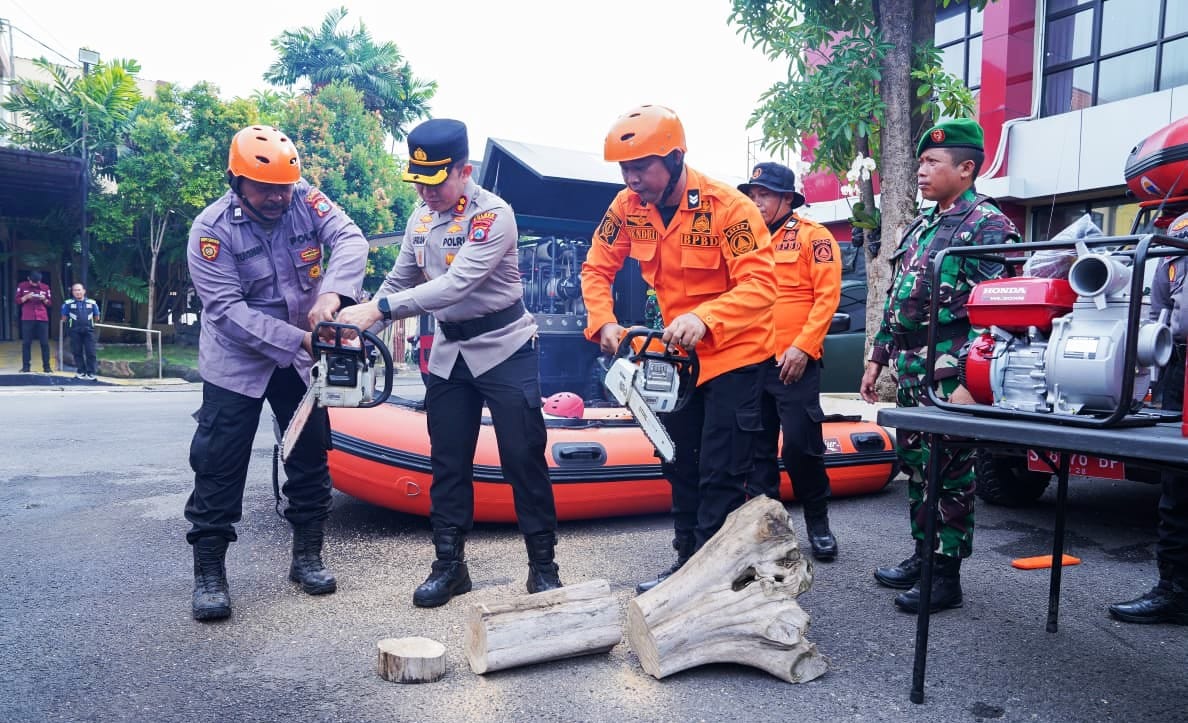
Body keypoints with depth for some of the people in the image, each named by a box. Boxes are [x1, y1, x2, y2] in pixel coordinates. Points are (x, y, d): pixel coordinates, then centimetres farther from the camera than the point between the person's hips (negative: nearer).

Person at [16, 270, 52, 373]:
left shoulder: (45, 287, 8)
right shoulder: (22, 286, 5)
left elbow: (49, 303, 13)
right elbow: (17, 301, 6)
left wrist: (44, 299, -8)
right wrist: (26, 297, -12)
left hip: (42, 318, 1)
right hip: (27, 318, -1)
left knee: (45, 343, -1)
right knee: (26, 342, -1)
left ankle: (46, 366, 3)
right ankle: (25, 366, 4)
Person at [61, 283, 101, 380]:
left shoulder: (92, 303, 6)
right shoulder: (68, 304, 3)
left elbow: (96, 318, 16)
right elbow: (64, 318, 10)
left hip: (89, 330, 0)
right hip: (75, 331, 0)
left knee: (90, 352, -3)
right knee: (77, 352, 4)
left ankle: (91, 372, 0)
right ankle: (81, 371, 12)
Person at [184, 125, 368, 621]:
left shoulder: (306, 200, -10)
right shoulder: (212, 229, -18)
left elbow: (350, 240, -24)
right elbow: (226, 310, -24)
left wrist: (331, 293, -43)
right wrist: (297, 339, -32)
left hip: (301, 358, 4)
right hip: (237, 361, -3)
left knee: (311, 454, 9)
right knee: (219, 464, -3)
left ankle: (307, 555, 23)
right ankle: (208, 572, 8)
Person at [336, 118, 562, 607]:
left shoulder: (494, 215, -17)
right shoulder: (420, 219, 6)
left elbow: (457, 285, -28)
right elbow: (398, 283, 14)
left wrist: (380, 309, -32)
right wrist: (359, 324, 2)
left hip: (504, 349, -6)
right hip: (448, 353, 6)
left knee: (524, 459, -2)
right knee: (447, 463, 9)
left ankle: (543, 566, 10)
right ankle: (449, 564, 21)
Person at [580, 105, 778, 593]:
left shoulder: (727, 206, -23)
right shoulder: (628, 207, -7)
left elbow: (761, 284, -29)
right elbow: (596, 270, 0)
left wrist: (704, 319, -44)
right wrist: (604, 323, -17)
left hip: (732, 355, -6)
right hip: (676, 354, 6)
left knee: (720, 477, -3)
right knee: (680, 467, 15)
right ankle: (687, 561, 30)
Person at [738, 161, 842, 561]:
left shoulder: (813, 236, -1)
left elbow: (827, 296, -8)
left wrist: (802, 347, -17)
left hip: (793, 362, -5)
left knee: (801, 444, -3)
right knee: (758, 448, 10)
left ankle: (818, 521, 15)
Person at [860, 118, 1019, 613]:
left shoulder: (987, 225, -7)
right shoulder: (920, 228, 18)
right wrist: (878, 358, 17)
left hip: (951, 375, -8)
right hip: (910, 371, 9)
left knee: (949, 473, -1)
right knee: (915, 465, 14)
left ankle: (947, 575, 9)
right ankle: (922, 554, 27)